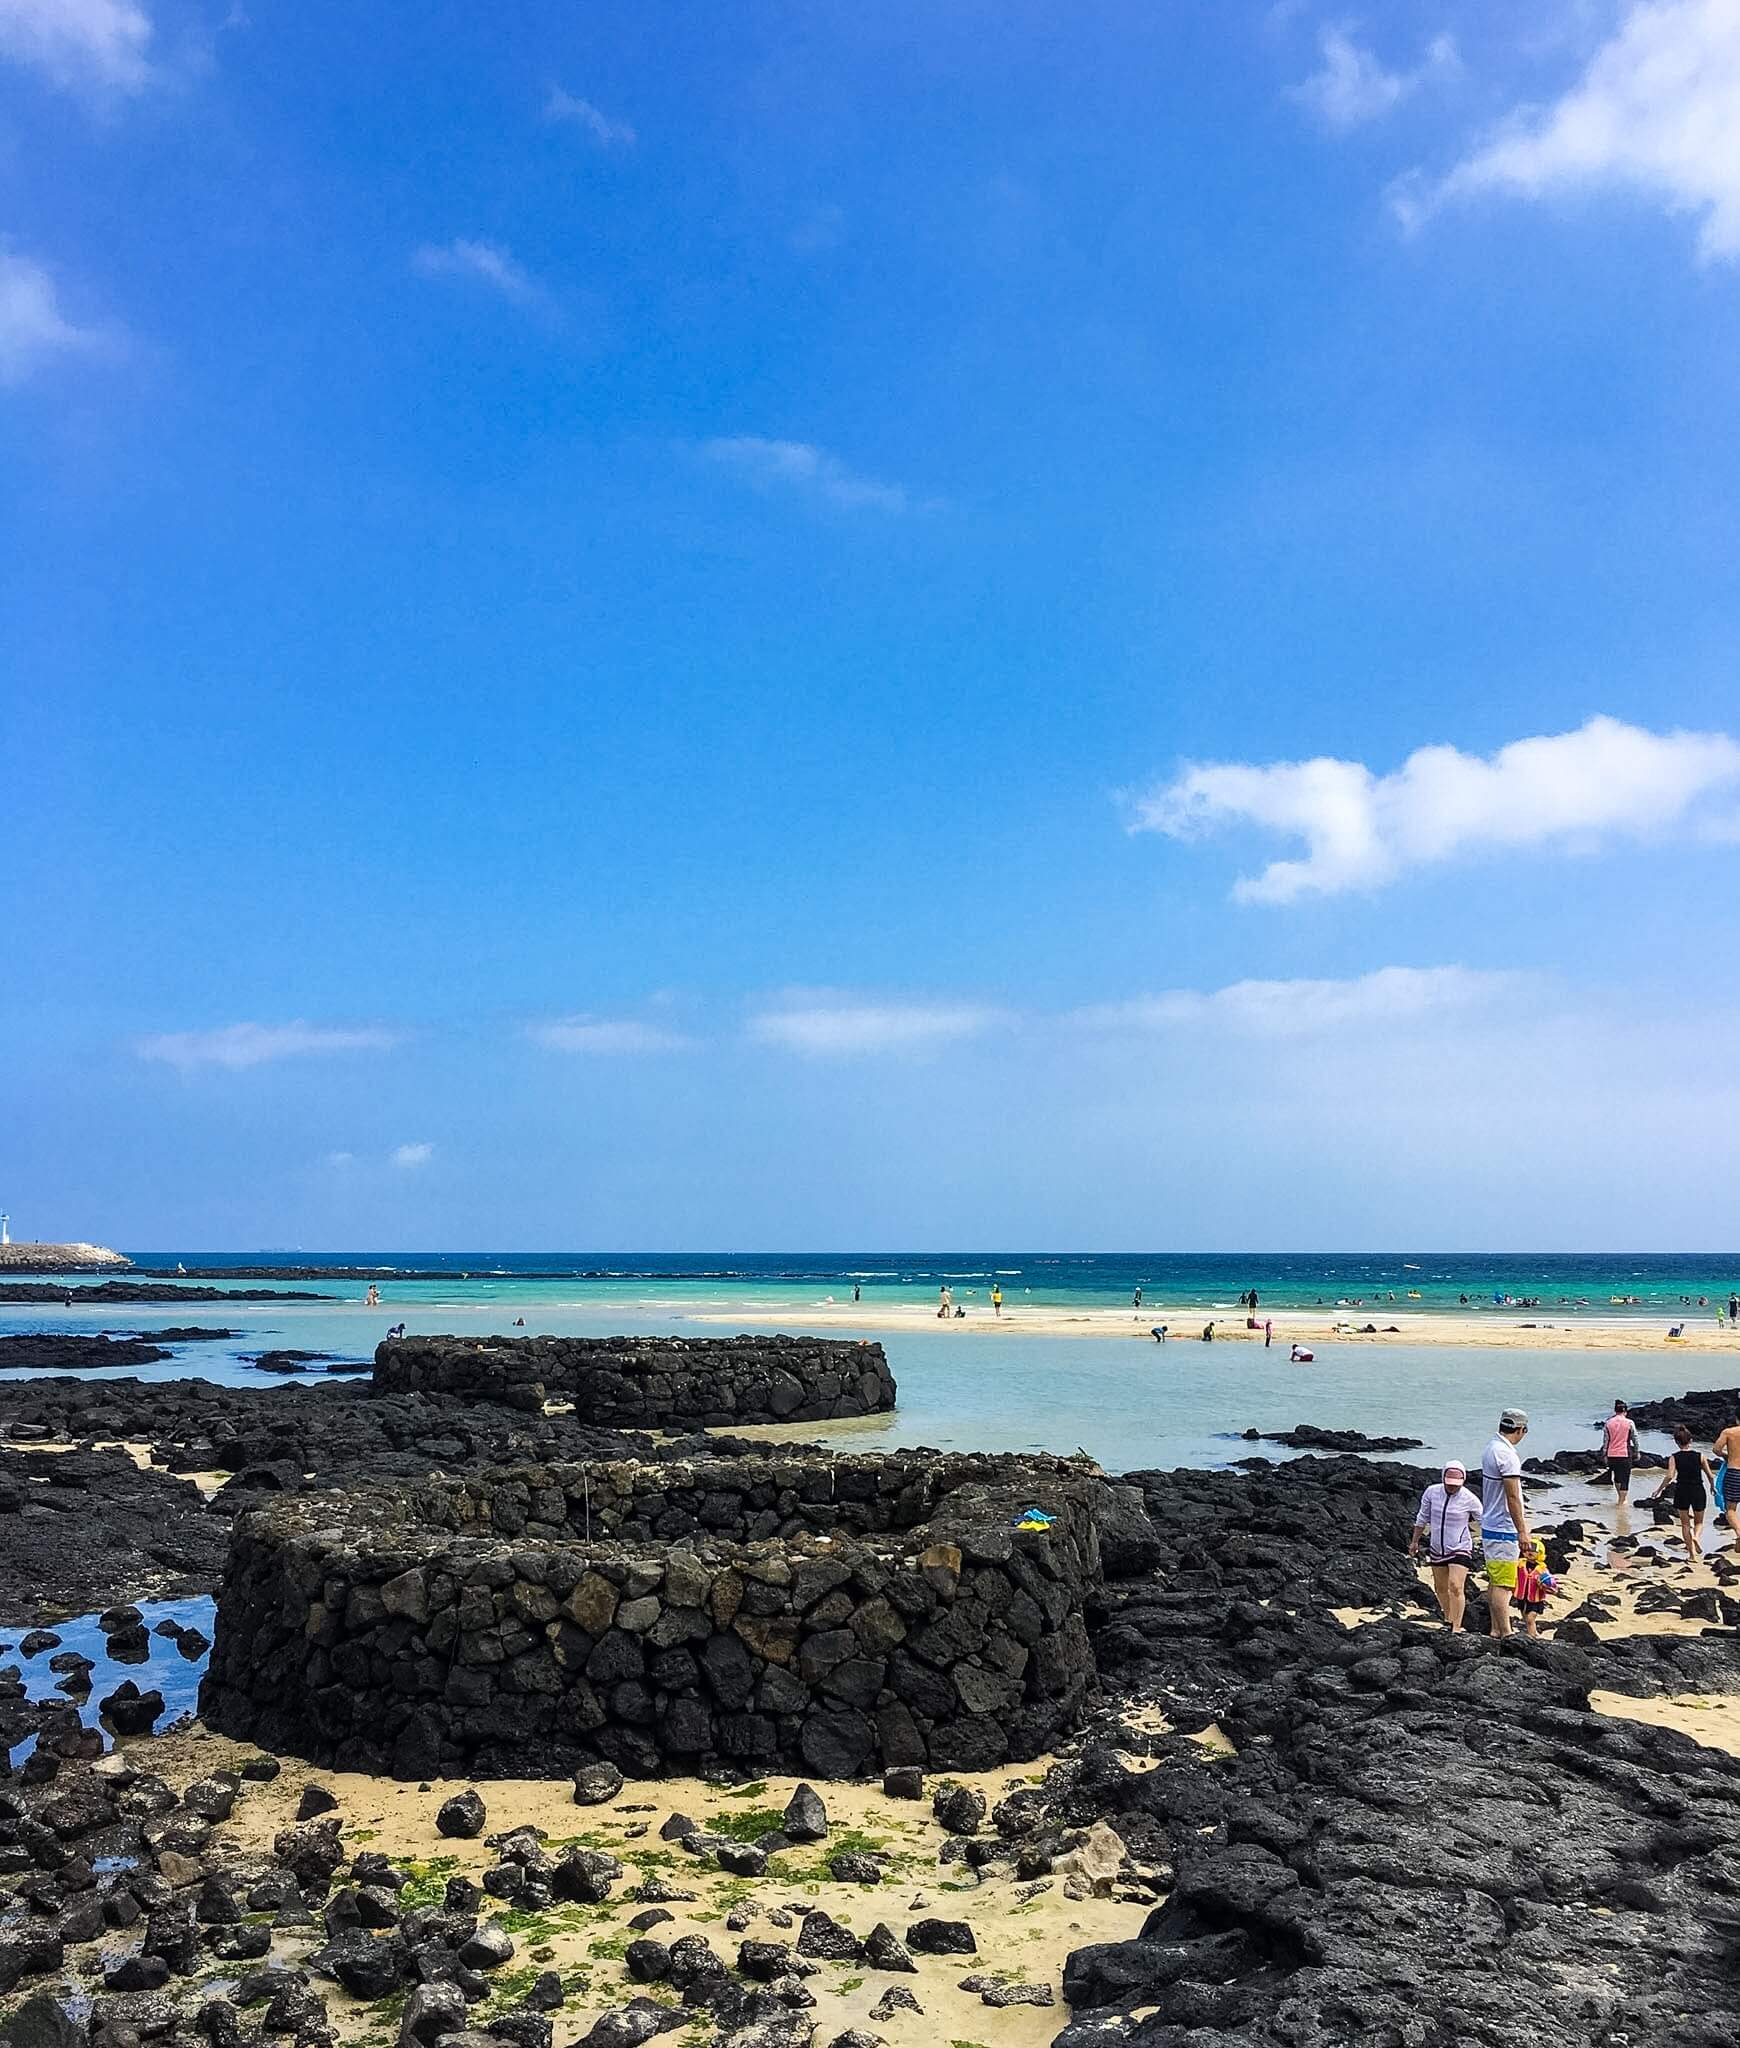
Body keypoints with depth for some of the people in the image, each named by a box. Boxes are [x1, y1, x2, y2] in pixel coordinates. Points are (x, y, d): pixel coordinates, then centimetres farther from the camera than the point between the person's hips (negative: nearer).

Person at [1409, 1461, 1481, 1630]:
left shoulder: (1469, 1499, -15)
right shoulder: (1432, 1492, -8)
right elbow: (1422, 1518, 7)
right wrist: (1414, 1541, 14)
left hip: (1460, 1549, -4)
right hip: (1437, 1548, 4)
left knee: (1455, 1587, -16)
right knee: (1440, 1588, 15)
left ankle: (1455, 1629, -11)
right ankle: (1448, 1621, 34)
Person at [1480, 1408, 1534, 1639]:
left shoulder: (1490, 1449, 10)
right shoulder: (1507, 1455, -20)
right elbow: (1512, 1497, -21)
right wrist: (1522, 1531, -16)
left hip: (1490, 1525, 10)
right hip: (1504, 1530, -10)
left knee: (1494, 1582, 14)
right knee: (1503, 1585, -8)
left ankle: (1496, 1630, 21)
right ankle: (1506, 1634, -8)